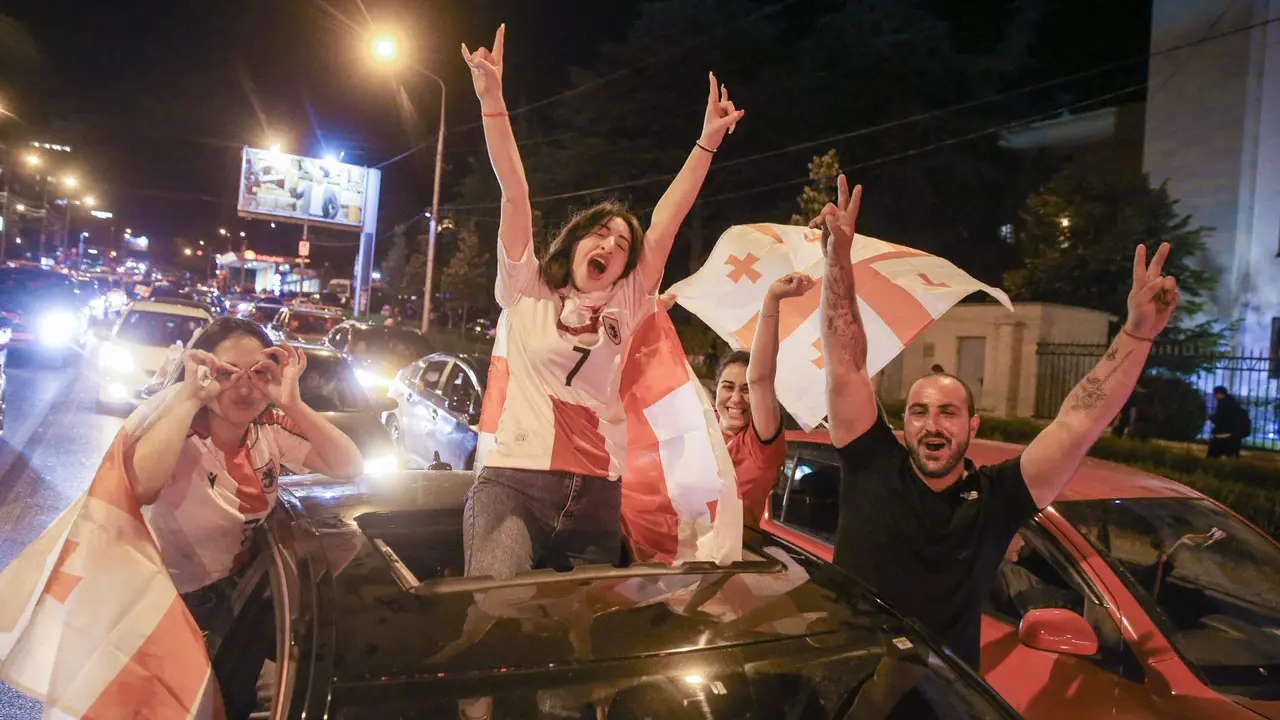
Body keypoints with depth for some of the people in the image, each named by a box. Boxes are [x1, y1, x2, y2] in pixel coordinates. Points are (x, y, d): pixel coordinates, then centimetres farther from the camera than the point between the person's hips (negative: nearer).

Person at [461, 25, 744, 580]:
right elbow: (515, 193, -2)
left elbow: (666, 220, 9)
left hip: (597, 495, 4)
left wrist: (708, 141, 8)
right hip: (513, 481, -3)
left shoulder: (622, 308, 13)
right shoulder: (527, 291, 8)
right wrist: (491, 100, -7)